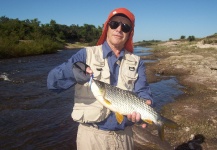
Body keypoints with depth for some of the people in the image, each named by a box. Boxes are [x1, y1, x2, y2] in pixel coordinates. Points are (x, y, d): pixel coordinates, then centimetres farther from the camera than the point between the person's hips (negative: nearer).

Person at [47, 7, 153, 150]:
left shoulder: (136, 62, 5)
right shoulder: (86, 54, -4)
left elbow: (143, 92, -7)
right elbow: (52, 81, -13)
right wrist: (72, 71, -33)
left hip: (124, 135, 3)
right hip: (92, 135, -2)